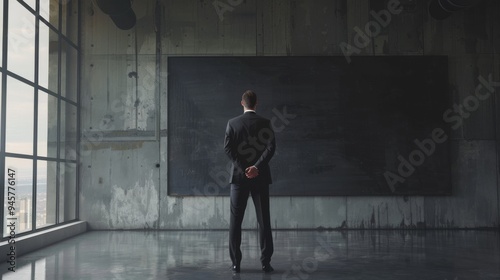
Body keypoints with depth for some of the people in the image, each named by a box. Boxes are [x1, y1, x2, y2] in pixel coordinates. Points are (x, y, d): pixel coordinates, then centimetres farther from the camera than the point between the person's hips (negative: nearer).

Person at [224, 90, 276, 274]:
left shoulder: (232, 123, 1)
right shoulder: (265, 123, 1)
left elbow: (227, 148, -8)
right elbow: (271, 147, -11)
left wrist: (243, 168, -9)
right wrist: (256, 167, -15)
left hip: (239, 176, 0)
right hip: (260, 176, 0)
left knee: (235, 221, 5)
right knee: (263, 220, 4)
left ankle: (236, 263, 4)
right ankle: (265, 262, 2)